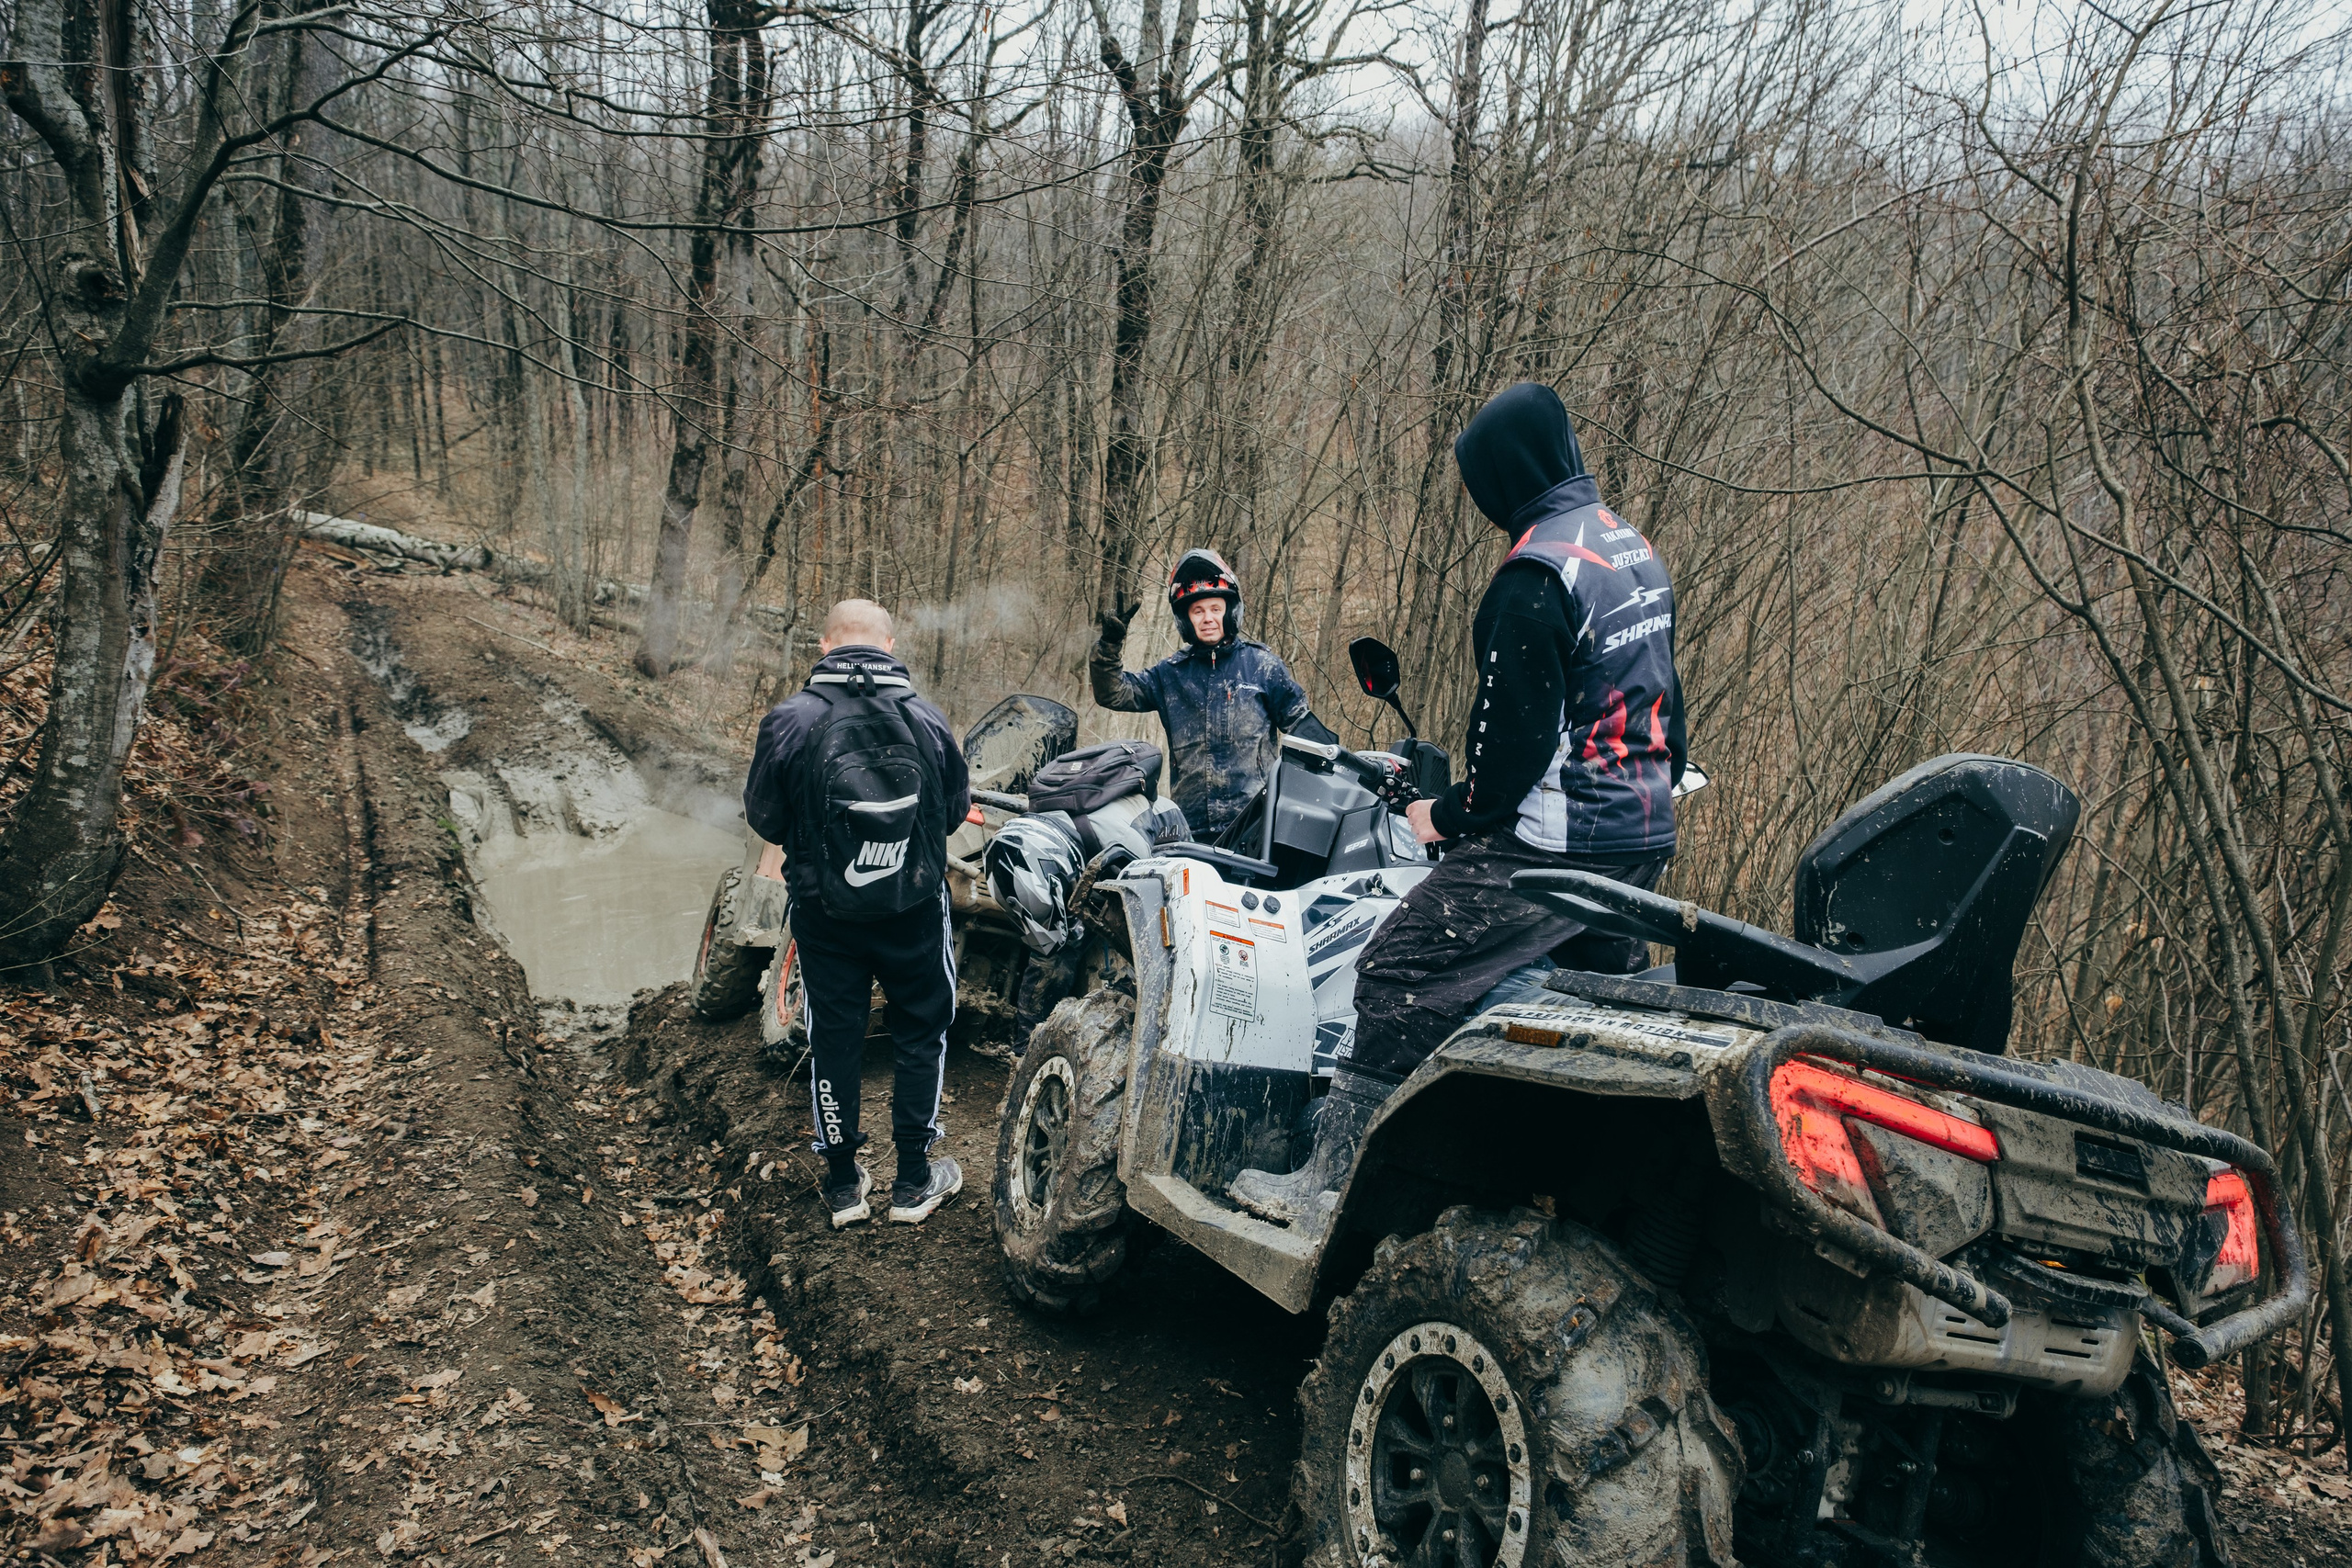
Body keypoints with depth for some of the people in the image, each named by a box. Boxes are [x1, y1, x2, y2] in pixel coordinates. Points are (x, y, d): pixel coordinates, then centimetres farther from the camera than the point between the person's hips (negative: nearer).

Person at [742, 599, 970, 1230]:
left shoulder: (789, 720, -13)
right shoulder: (927, 718, -9)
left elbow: (764, 817, -4)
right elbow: (956, 807, 4)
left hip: (825, 912, 0)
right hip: (915, 910, 1)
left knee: (834, 1039, 13)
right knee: (922, 1033, 15)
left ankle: (843, 1184, 24)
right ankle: (914, 1182, 22)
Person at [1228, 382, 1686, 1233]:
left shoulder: (1537, 573, -17)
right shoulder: (1635, 548, 13)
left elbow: (1517, 728, -19)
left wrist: (1450, 815, -6)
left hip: (1553, 841, -10)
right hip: (1644, 840, 10)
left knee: (1401, 979, -7)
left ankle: (1328, 1185, -4)